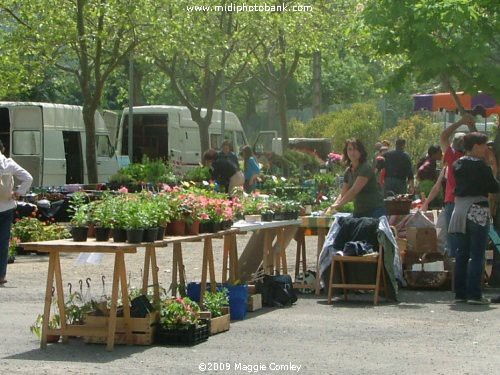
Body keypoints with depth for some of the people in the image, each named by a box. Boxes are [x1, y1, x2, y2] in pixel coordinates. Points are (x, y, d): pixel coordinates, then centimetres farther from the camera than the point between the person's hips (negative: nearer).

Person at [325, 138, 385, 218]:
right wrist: (332, 207, -5)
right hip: (358, 212, 7)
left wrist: (337, 205, -25)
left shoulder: (366, 168, -14)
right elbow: (343, 194, 12)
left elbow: (354, 191, -22)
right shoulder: (348, 171, 10)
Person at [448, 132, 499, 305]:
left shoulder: (457, 164, 9)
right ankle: (474, 294, -7)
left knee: (461, 254, 10)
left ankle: (460, 293, 11)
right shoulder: (480, 165, -12)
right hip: (477, 211, -7)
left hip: (459, 210, 7)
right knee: (477, 256, -4)